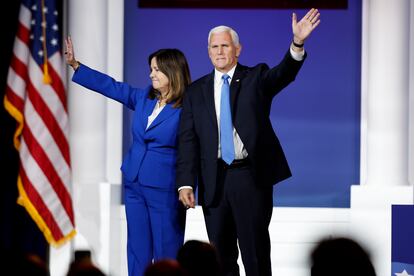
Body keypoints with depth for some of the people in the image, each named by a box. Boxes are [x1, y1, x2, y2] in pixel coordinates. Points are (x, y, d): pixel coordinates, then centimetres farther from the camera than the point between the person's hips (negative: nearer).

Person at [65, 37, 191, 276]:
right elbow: (110, 86, 13)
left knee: (166, 252, 0)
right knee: (138, 250, 10)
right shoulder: (143, 98, 7)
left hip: (165, 190, -6)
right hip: (134, 185, 6)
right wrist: (75, 65, 12)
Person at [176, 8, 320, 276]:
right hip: (214, 182, 3)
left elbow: (284, 73, -17)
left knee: (256, 253, -1)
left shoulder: (256, 78, 4)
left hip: (251, 177, -3)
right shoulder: (196, 91, 9)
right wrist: (186, 183, -7)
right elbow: (188, 140, 4)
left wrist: (298, 43, -37)